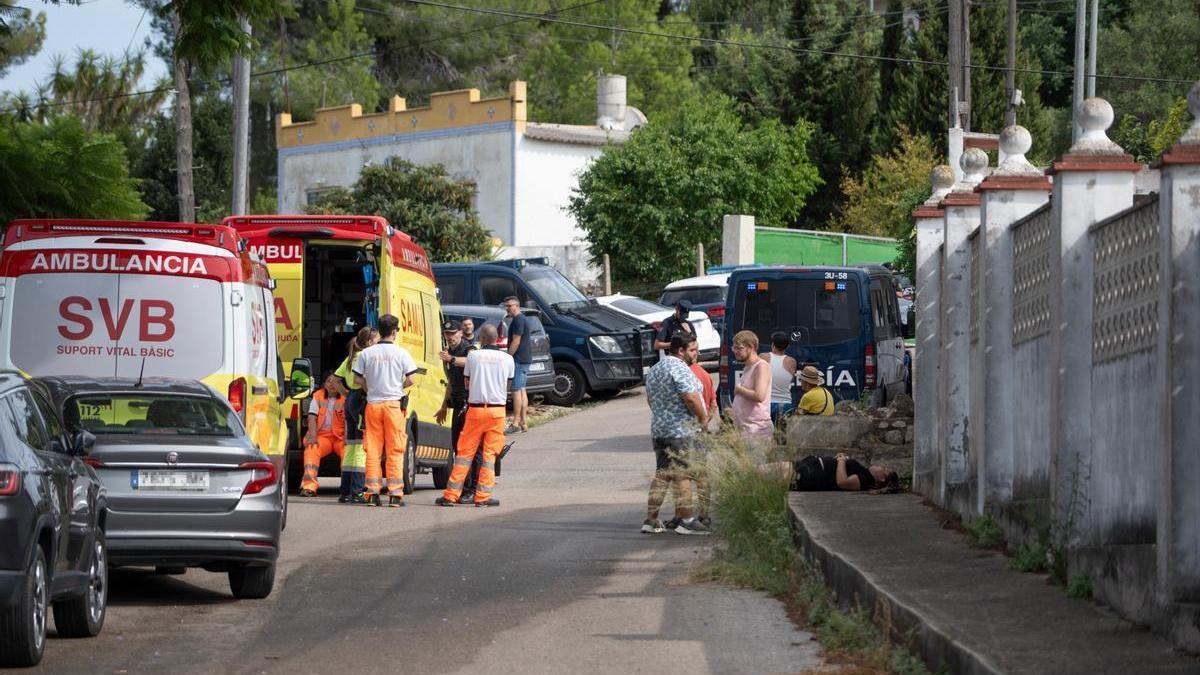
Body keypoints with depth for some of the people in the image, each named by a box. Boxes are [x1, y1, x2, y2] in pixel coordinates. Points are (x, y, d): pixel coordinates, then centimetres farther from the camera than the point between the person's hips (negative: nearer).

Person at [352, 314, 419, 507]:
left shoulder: (366, 353, 1)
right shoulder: (401, 353, -4)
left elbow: (357, 379, 2)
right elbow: (410, 380, -5)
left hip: (373, 403, 2)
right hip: (393, 403, -2)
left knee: (373, 449, 6)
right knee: (395, 450, 2)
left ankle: (373, 492, 4)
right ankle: (395, 494, -2)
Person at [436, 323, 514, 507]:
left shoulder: (473, 356, -3)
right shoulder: (507, 359, 0)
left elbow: (467, 383, 6)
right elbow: (508, 385, 9)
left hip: (475, 409, 0)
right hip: (497, 410, 0)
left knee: (464, 453, 5)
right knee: (490, 454, 7)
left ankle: (451, 495, 5)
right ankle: (483, 496, 4)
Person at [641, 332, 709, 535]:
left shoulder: (654, 369, 16)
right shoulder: (679, 369, -15)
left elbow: (650, 399, 24)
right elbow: (691, 397, -24)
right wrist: (703, 418, -10)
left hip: (658, 429, 9)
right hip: (680, 430, -9)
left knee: (661, 473, 11)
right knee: (682, 474, -4)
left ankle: (651, 519, 8)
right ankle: (685, 520, -3)